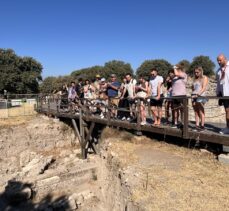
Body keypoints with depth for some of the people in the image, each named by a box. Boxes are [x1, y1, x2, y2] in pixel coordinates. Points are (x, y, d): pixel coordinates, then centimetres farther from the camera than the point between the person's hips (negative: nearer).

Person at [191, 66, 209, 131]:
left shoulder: (204, 78, 5)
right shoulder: (195, 79, 22)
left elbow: (204, 88, -7)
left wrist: (198, 94, -18)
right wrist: (193, 94, 6)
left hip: (200, 96, -6)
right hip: (194, 96, 6)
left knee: (201, 112, -9)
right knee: (196, 112, 2)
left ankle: (202, 126, -8)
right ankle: (197, 125, 3)